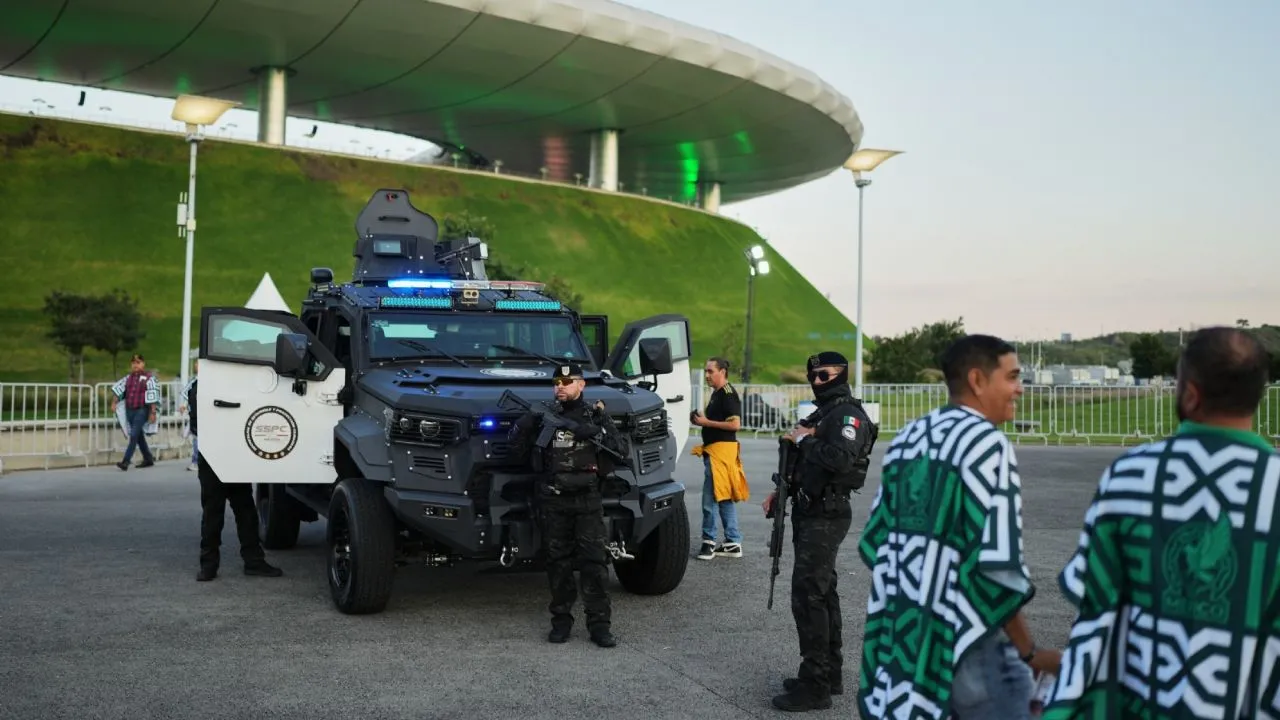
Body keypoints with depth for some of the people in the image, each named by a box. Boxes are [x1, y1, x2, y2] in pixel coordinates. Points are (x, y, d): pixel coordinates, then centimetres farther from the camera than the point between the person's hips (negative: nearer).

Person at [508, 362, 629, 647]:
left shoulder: (596, 416, 7)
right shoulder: (543, 416, 10)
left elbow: (621, 450, -3)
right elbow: (519, 455, 10)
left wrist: (594, 432, -17)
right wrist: (521, 429, -8)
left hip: (588, 499, -2)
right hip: (553, 501, 2)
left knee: (593, 561, -4)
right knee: (558, 562, 6)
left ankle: (599, 624, -1)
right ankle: (561, 620, 16)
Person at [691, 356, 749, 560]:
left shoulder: (727, 394, -13)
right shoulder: (717, 393, 17)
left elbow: (735, 423, -21)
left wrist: (707, 422, -16)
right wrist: (701, 420, 10)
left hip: (721, 449, -11)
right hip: (715, 450, 11)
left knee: (710, 499, -7)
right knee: (725, 498, 13)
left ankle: (709, 541, 0)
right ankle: (733, 543, 18)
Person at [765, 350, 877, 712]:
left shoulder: (848, 414, -13)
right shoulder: (821, 413, 18)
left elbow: (839, 459, -31)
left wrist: (803, 440, -19)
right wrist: (781, 492, 12)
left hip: (826, 516, -10)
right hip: (810, 513, 10)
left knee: (807, 595, -11)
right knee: (822, 591, 14)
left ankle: (815, 685, -7)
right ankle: (830, 673, 23)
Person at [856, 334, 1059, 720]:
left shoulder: (906, 439, 9)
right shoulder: (988, 444, -14)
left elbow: (874, 544, 12)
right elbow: (997, 565, -20)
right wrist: (1029, 652, -9)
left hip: (903, 638, 8)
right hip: (969, 645, -8)